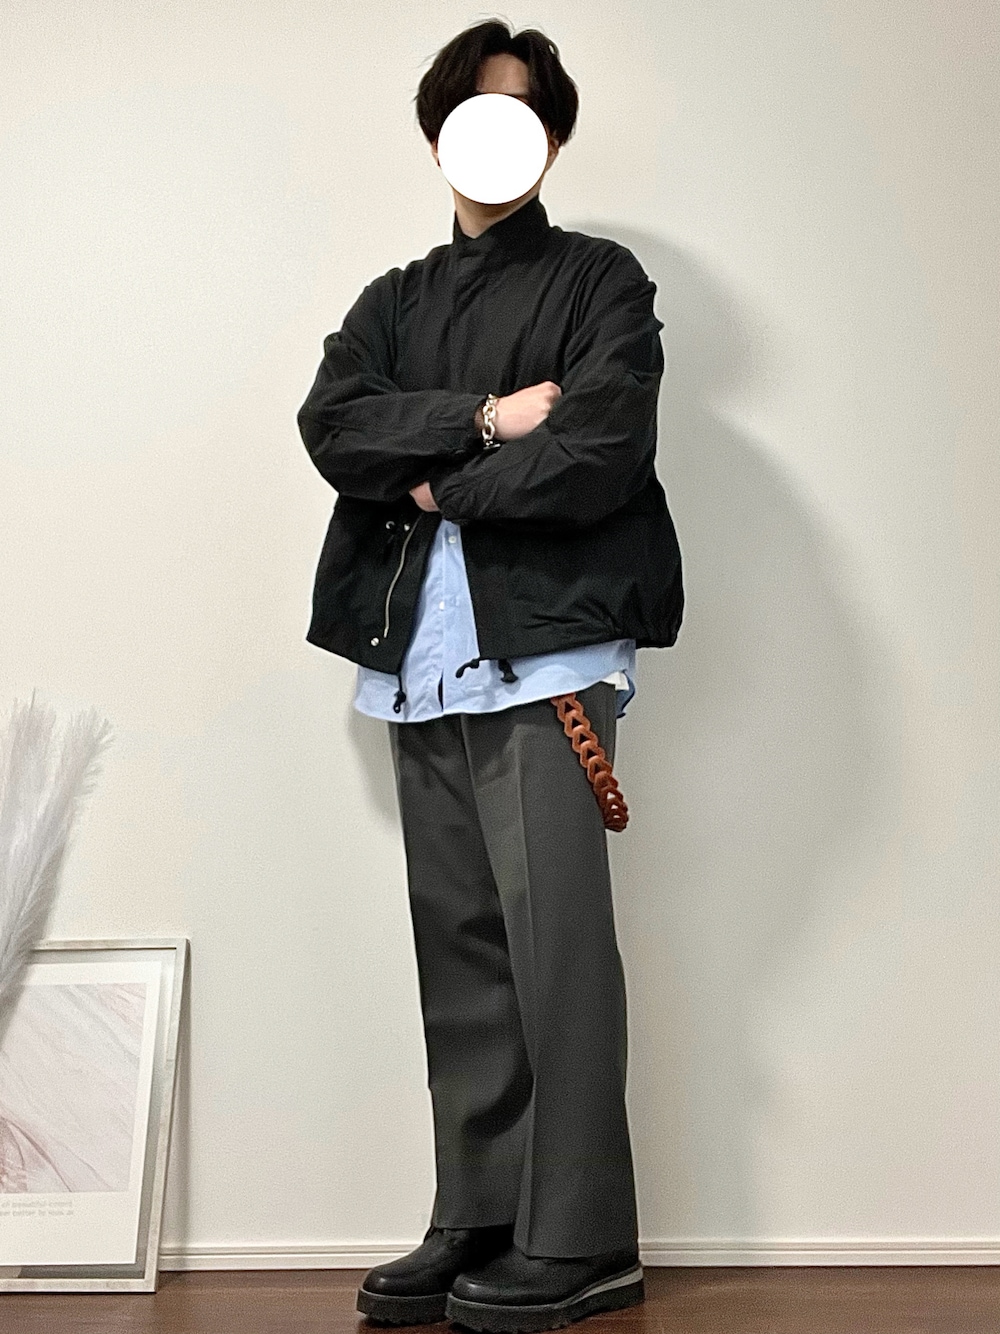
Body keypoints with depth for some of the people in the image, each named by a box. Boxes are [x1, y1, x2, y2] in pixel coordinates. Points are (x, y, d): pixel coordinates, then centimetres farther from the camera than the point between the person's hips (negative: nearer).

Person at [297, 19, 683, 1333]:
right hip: (421, 656, 5)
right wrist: (484, 419, -10)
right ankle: (478, 1224, 11)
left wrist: (442, 488, -2)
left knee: (553, 931, -9)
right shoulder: (390, 304, 21)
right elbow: (331, 427, 2)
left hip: (547, 644, -5)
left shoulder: (598, 280, 7)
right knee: (459, 943, 5)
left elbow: (601, 450, -10)